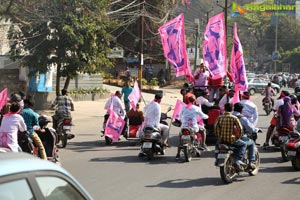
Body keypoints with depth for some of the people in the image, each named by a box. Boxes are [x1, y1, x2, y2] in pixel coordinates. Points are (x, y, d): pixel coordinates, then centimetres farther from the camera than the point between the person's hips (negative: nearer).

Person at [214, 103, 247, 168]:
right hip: (231, 140, -4)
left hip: (221, 140, 4)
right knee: (243, 144, 16)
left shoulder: (219, 118, 1)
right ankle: (238, 159, -1)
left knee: (217, 144, 38)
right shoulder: (234, 118, -7)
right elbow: (240, 128, -10)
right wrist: (238, 137, 6)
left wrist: (218, 137, 10)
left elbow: (216, 127, -3)